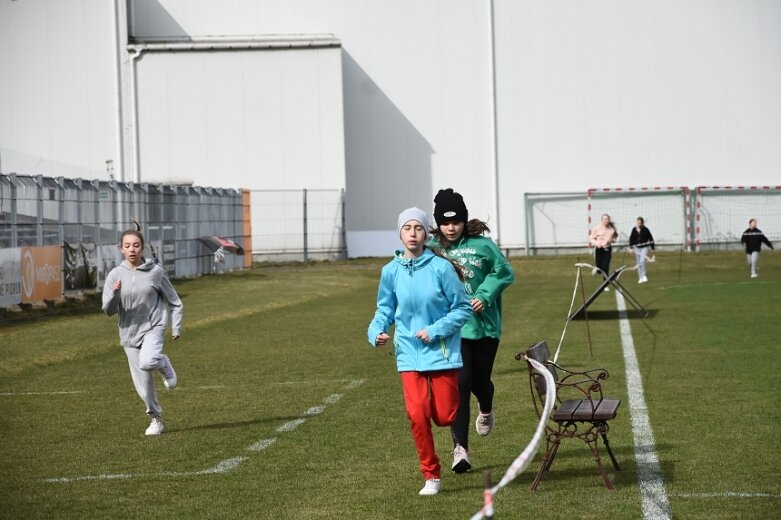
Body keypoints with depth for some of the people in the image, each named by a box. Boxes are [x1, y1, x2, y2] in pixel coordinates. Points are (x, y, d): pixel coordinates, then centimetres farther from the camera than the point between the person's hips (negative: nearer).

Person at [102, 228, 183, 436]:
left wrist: (176, 327, 1)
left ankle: (163, 364, 4)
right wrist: (114, 293, -24)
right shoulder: (115, 274, -3)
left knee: (147, 362, -32)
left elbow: (174, 302, 6)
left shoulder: (156, 272, -6)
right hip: (129, 332, 2)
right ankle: (156, 418, 28)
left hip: (153, 327, -2)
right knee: (143, 384, 5)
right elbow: (109, 310, -5)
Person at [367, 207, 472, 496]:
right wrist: (376, 331, -8)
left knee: (444, 416, -1)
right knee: (417, 415, -8)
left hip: (441, 351, -2)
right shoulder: (391, 271, 0)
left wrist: (435, 331, -13)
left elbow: (462, 308, -4)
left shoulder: (441, 267, -9)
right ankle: (431, 475, 8)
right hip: (409, 352, 2)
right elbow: (385, 309, 12)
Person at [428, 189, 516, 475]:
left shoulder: (482, 245, -3)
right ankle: (460, 448, -2)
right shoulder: (432, 248, -2)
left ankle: (485, 411, 48)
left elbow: (505, 272, 3)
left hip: (484, 325, 1)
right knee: (460, 383, -8)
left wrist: (485, 295, -11)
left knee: (480, 380, 9)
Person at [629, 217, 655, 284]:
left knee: (643, 261, -21)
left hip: (645, 247, -4)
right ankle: (640, 278, 16)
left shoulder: (645, 230, -7)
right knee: (639, 263, 8)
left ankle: (644, 275, -7)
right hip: (637, 248, 4)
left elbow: (650, 238, 1)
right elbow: (631, 239, 9)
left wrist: (653, 247, 6)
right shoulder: (634, 230, 1)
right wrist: (631, 247, 1)